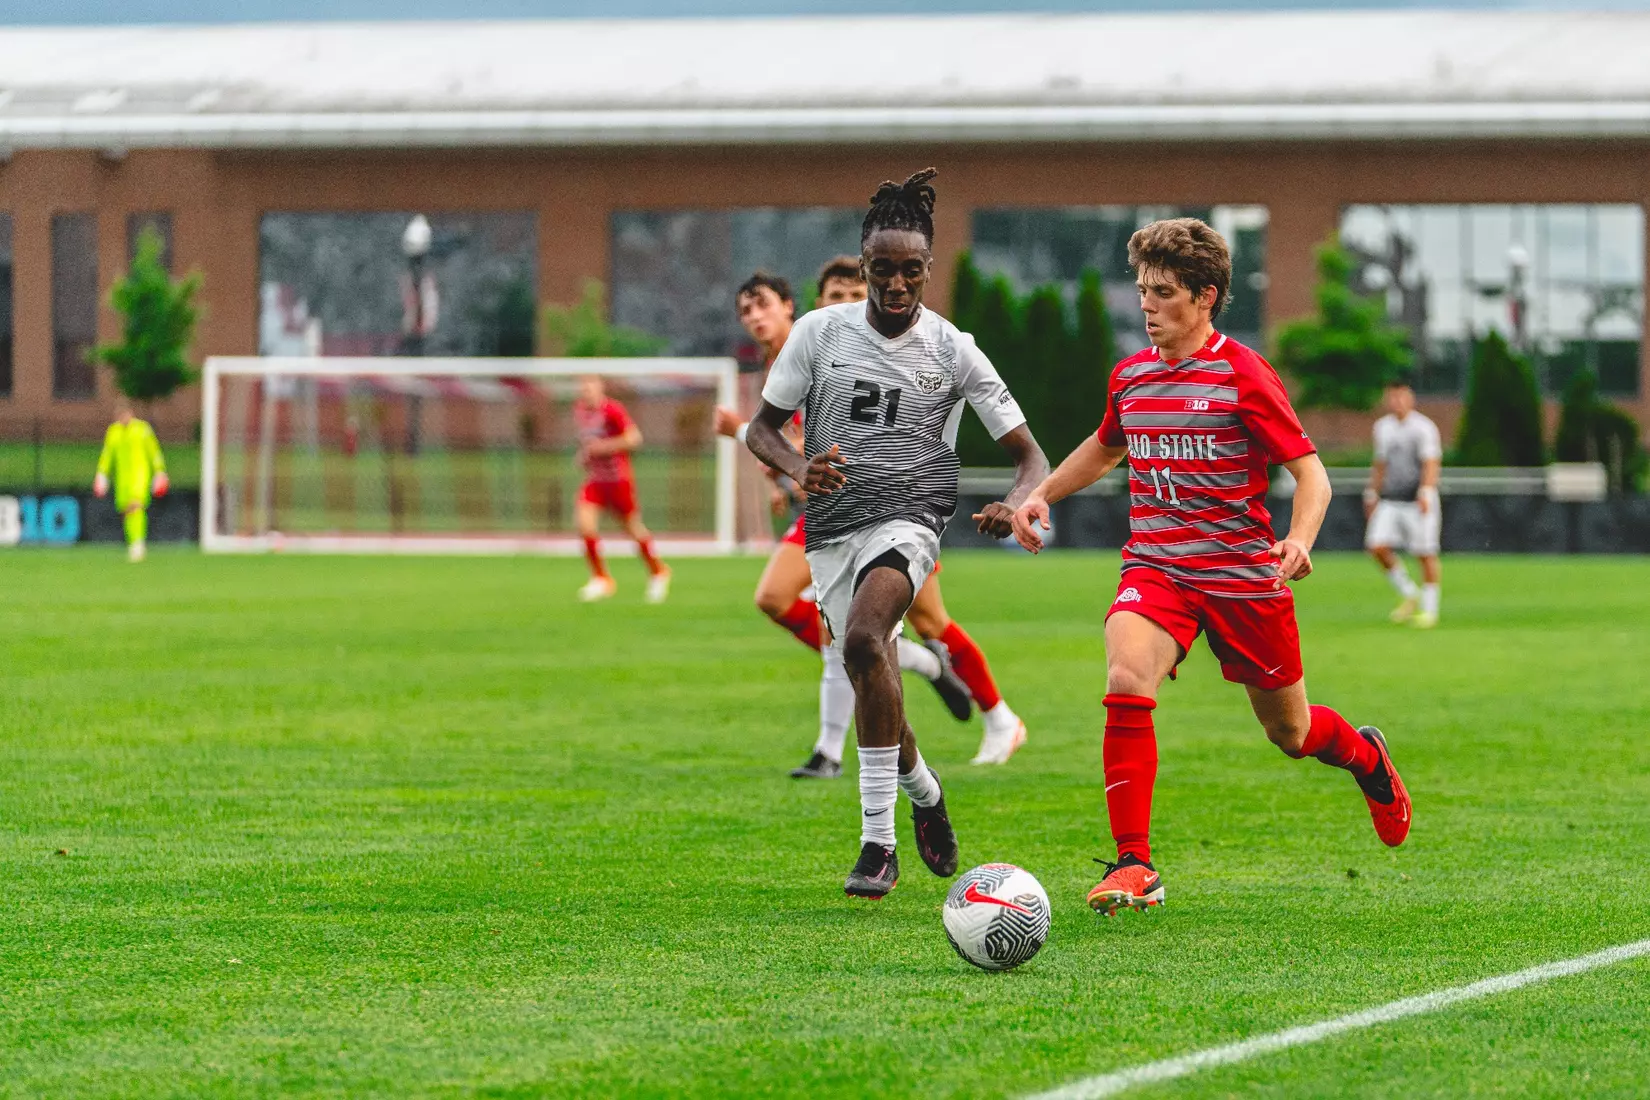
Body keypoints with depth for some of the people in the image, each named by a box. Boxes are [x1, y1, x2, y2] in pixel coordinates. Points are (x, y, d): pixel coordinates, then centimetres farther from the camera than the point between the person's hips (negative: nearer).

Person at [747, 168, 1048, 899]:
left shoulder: (951, 351, 0)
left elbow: (1029, 455, 3)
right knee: (872, 687, 4)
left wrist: (1016, 504, -20)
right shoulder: (820, 331, 4)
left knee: (864, 641, -31)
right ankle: (923, 791, 38)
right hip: (831, 529, 4)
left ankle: (878, 840, -30)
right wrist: (799, 469, -13)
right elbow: (762, 427, 10)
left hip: (907, 520, -3)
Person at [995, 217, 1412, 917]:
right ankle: (1134, 866, -23)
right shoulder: (1130, 376, 7)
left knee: (1290, 733, 11)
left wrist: (1299, 539, -27)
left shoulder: (1242, 375, -10)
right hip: (1155, 567, 3)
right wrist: (1041, 495, 18)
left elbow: (1309, 471, -9)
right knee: (1125, 680, -27)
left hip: (1244, 573, -3)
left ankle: (1365, 755, 50)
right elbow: (1106, 447, 29)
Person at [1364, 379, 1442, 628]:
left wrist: (1426, 493, -27)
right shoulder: (1382, 427, 12)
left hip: (1418, 502, -6)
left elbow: (1431, 464, -15)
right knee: (1377, 545, -9)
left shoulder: (1423, 428, -7)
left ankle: (1429, 609, 8)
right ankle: (1409, 594, 9)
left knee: (1425, 554, -3)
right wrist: (1372, 494, 22)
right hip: (1389, 501, 6)